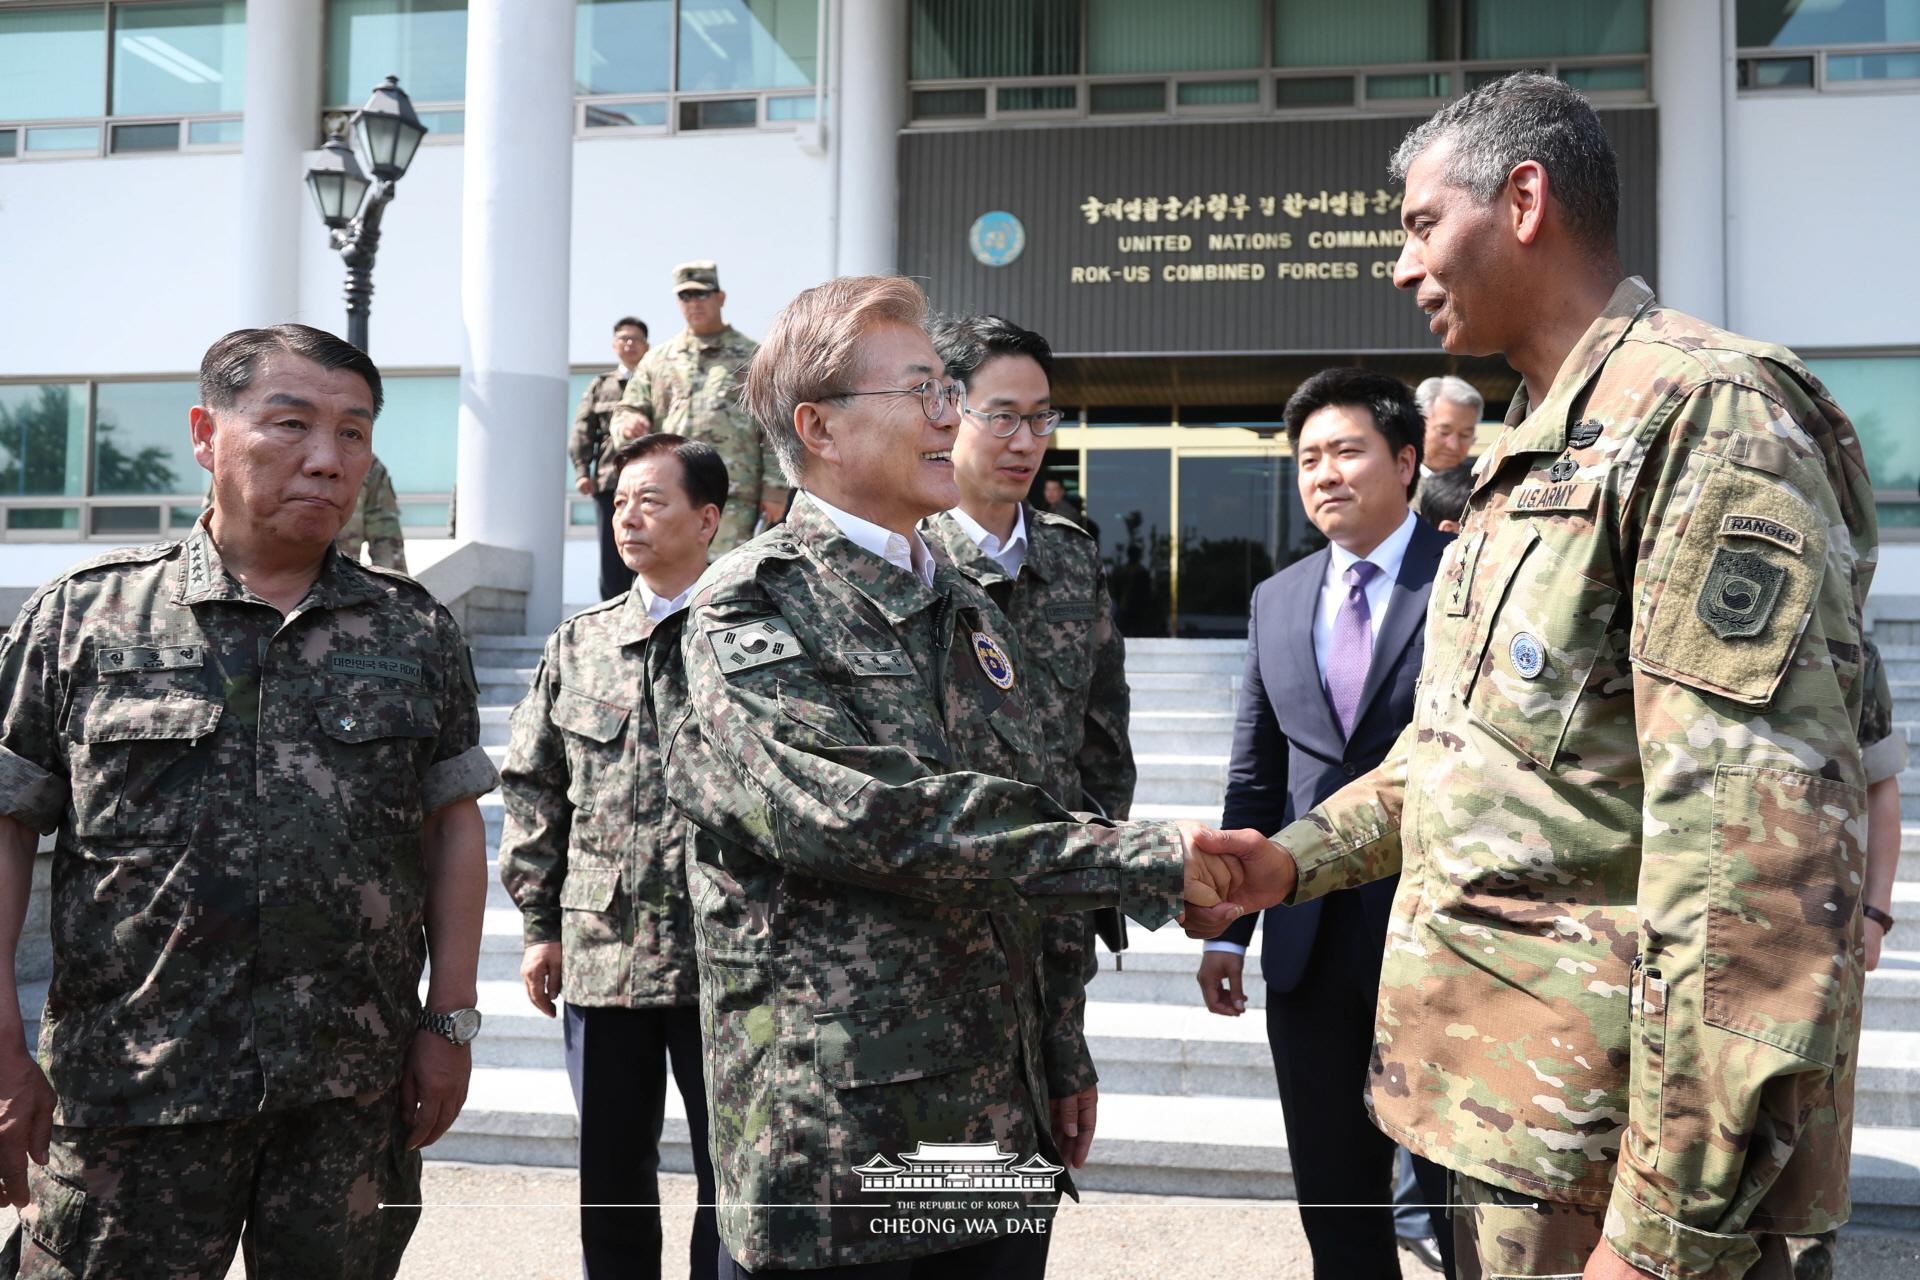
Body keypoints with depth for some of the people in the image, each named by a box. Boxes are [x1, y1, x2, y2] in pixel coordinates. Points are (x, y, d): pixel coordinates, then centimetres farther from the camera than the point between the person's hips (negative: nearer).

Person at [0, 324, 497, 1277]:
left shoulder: (416, 632, 7)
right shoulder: (83, 616, 1)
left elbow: (452, 823, 9)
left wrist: (450, 1020, 4)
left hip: (354, 1095, 2)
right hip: (129, 1085, -1)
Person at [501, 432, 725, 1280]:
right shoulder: (578, 644, 9)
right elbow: (534, 789, 11)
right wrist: (540, 924, 7)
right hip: (600, 950, 4)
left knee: (730, 1163, 8)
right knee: (611, 1168, 15)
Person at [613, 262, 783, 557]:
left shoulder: (753, 357, 8)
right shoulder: (658, 359, 17)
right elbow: (628, 410, 19)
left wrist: (774, 487, -5)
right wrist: (628, 423, -7)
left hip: (732, 497, -3)